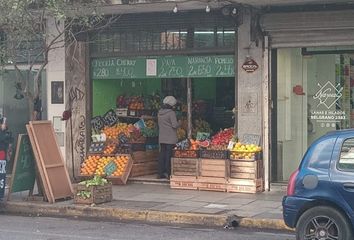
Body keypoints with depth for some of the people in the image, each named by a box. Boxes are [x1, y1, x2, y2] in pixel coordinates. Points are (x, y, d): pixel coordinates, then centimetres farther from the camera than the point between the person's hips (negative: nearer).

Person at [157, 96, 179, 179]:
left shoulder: (159, 113, 9)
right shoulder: (171, 113, -13)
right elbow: (175, 125, -16)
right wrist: (178, 124, 3)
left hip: (162, 138, 6)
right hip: (170, 138, -6)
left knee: (162, 154, 10)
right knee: (169, 155, -1)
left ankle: (160, 173, 11)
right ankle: (167, 173, -1)